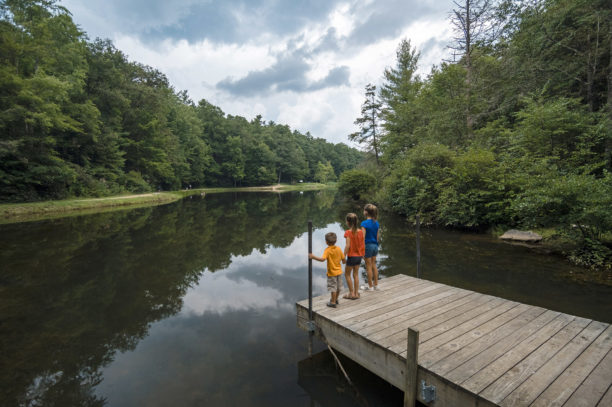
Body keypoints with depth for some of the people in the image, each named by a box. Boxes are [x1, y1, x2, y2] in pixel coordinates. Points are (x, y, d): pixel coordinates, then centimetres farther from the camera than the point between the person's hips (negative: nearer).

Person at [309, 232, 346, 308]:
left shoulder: (327, 250, -20)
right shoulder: (339, 249, -4)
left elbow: (323, 259, -35)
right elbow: (343, 259, 1)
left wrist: (313, 257, -36)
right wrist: (344, 261, 23)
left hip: (331, 273, -6)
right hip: (339, 271, 6)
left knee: (333, 288, 5)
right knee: (338, 287, 19)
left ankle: (333, 303, 16)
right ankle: (335, 299, 38)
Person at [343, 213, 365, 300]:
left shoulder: (348, 232, -17)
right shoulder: (360, 231, 0)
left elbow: (348, 245, -21)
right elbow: (362, 244, 4)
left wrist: (344, 256, -15)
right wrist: (362, 254, 16)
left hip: (352, 256, -6)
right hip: (359, 256, 6)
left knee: (347, 274, 11)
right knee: (356, 274, 16)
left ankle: (351, 293, 13)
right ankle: (356, 293, 21)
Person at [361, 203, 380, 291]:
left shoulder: (364, 223, -17)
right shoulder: (377, 223, 3)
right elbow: (378, 236, 9)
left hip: (368, 245, -7)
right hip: (375, 245, 7)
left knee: (368, 266, 5)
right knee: (374, 265, 17)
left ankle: (370, 286, 16)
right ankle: (376, 285, 26)